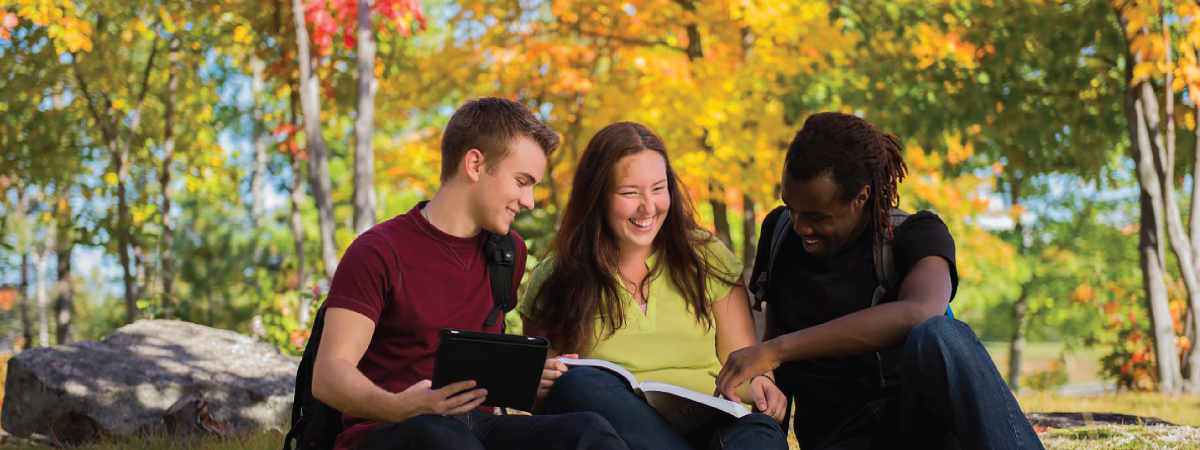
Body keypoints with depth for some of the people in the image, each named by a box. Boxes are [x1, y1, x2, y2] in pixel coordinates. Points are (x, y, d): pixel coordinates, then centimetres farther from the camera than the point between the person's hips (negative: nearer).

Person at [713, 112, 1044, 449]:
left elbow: (921, 313, -25)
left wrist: (778, 349, -27)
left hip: (920, 413, -1)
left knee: (938, 337, -37)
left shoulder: (916, 235, -1)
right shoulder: (779, 233, 15)